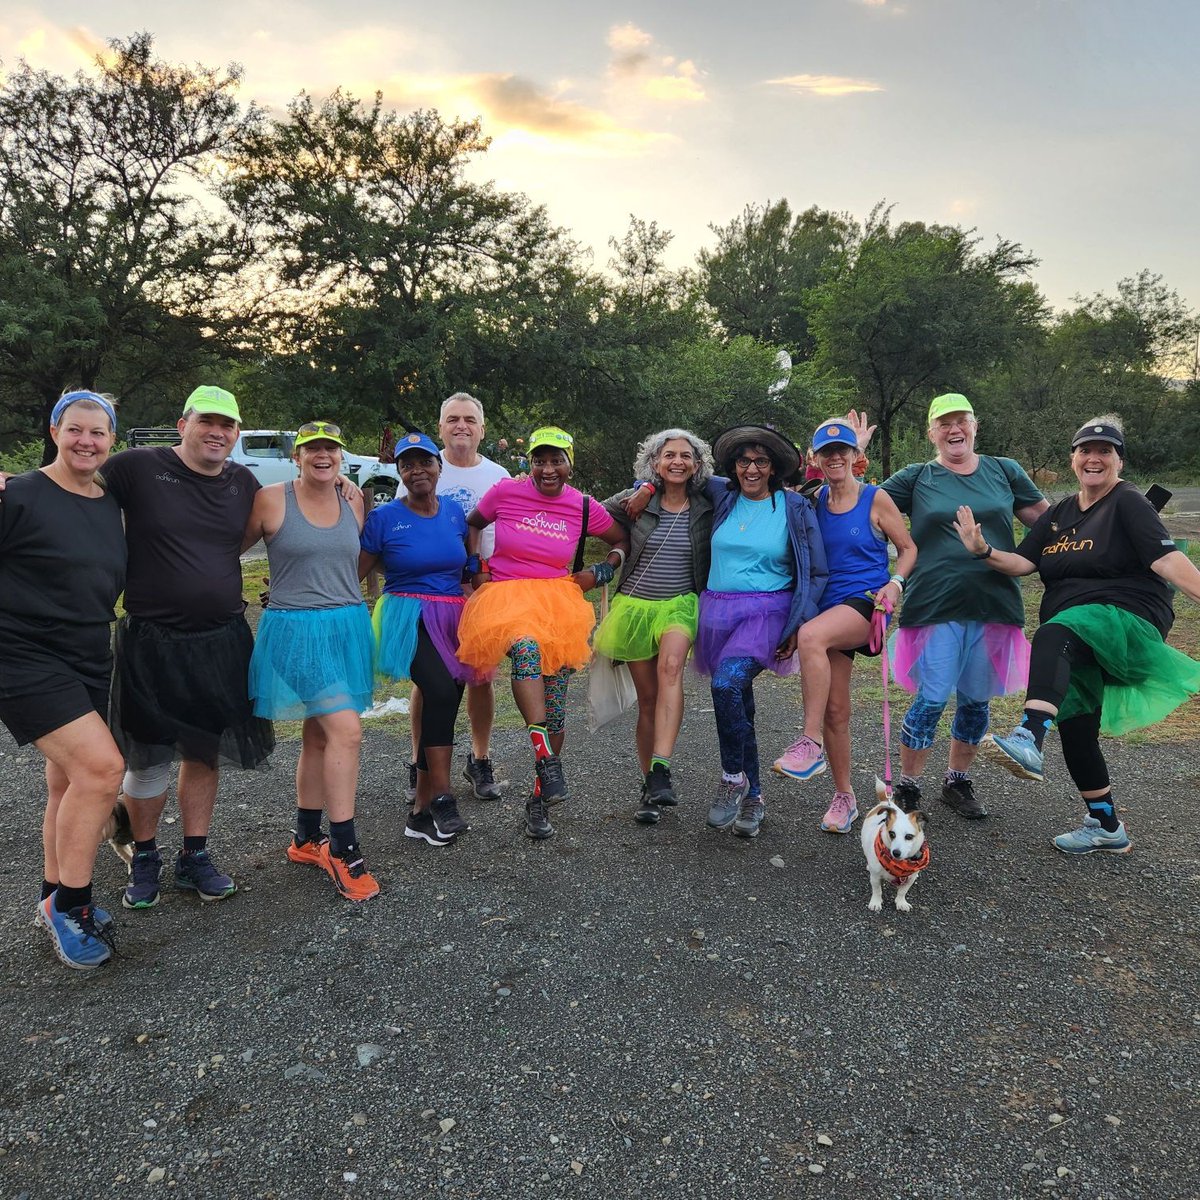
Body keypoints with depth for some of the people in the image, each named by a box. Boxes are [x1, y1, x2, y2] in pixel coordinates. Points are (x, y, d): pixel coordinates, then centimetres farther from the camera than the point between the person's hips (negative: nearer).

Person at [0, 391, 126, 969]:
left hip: (88, 662, 8)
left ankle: (55, 899, 33)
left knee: (70, 783, 16)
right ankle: (70, 904, -2)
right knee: (101, 766, -21)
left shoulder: (112, 506, 10)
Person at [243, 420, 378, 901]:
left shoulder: (353, 503, 8)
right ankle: (343, 848, -3)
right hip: (297, 630, -5)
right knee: (346, 730, -15)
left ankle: (306, 839, 27)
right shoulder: (271, 501, -6)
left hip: (349, 627, 6)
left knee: (319, 736, 13)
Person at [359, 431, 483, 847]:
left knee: (442, 709, 5)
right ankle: (443, 800, -24)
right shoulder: (384, 517, -3)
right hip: (409, 618, -5)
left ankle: (422, 812, 16)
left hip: (453, 619, 5)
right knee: (441, 692, -29)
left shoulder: (454, 512, 9)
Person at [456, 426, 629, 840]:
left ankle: (539, 800, 15)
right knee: (526, 647, -38)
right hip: (506, 596, -2)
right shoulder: (505, 492, 0)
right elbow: (472, 524, 18)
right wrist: (477, 567, 6)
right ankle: (546, 756, -39)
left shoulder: (584, 507, 3)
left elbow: (622, 541, 18)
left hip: (558, 603, 2)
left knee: (555, 704, -1)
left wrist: (600, 572, 3)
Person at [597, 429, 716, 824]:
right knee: (648, 697, 4)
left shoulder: (707, 507, 2)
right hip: (634, 605, 1)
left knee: (670, 666, -31)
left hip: (679, 604, -1)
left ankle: (661, 772, -37)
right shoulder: (634, 501, 1)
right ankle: (649, 786, 17)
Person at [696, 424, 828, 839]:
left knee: (726, 684, -27)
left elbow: (817, 573, 4)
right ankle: (753, 796, 22)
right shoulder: (722, 497, 7)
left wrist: (798, 625, -4)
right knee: (738, 704, 8)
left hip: (767, 611, -4)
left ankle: (733, 777, -7)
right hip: (718, 611, 4)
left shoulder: (795, 508, 0)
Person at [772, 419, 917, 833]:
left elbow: (908, 548, 5)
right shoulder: (813, 502, 10)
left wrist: (895, 583, -12)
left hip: (866, 602, -4)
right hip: (828, 606, 5)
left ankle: (811, 744, -29)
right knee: (835, 708, 4)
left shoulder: (876, 499, -1)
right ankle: (844, 797, 19)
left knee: (811, 636, -36)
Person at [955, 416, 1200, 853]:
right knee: (1076, 730, 9)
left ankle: (1029, 738, -58)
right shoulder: (1060, 513, 17)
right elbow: (1022, 563, 9)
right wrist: (983, 550, -10)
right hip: (1074, 645, 8)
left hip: (1126, 621, -7)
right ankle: (1106, 827, 26)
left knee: (1053, 634, -38)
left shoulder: (1128, 503, -2)